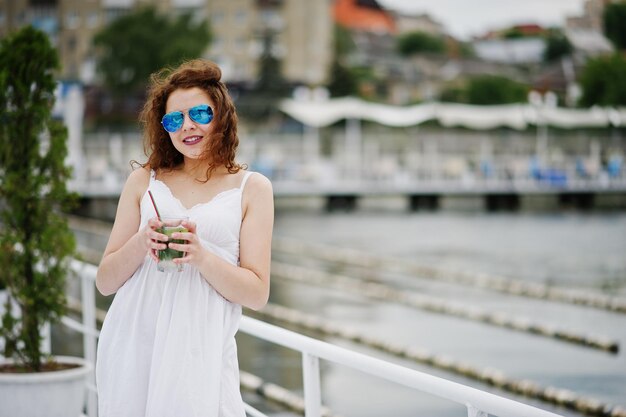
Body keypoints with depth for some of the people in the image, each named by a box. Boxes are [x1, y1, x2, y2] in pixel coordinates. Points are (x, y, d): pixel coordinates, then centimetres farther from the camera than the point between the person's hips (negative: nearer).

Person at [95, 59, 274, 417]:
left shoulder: (252, 187, 6)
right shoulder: (144, 180, 10)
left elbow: (257, 294, 1)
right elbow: (105, 282, 9)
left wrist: (202, 257, -15)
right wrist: (140, 244, -10)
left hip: (200, 350, -1)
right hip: (131, 344, 2)